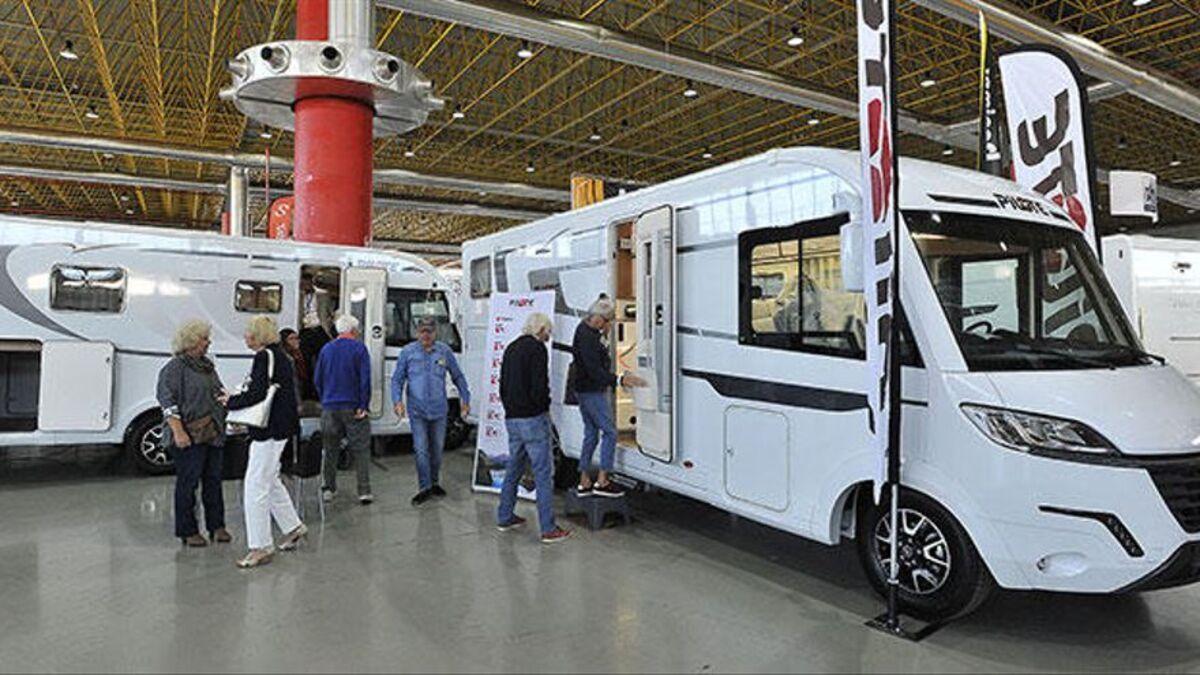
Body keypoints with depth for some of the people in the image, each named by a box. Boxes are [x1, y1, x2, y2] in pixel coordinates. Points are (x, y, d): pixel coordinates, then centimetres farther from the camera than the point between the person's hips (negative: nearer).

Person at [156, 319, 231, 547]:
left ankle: (216, 526, 21)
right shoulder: (175, 368, -8)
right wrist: (178, 432, -18)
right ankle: (187, 531, 13)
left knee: (213, 480, 12)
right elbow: (168, 403, -13)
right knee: (188, 482, 2)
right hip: (190, 436, -7)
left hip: (214, 433, 7)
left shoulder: (207, 364, 15)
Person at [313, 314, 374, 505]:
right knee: (361, 449, 1)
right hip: (353, 408, -4)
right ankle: (364, 491, -1)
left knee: (330, 450, 13)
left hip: (330, 408, 4)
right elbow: (365, 379, -12)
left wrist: (324, 401, 18)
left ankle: (329, 489, 18)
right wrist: (363, 405, -10)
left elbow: (317, 379, 12)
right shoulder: (359, 348, -6)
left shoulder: (326, 349, 9)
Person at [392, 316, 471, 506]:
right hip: (417, 411, -2)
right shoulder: (408, 352, -3)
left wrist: (465, 399, 9)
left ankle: (434, 483, 30)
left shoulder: (444, 351, 0)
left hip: (439, 410, 2)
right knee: (421, 450, -6)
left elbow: (458, 377, 10)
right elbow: (397, 379, 1)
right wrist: (398, 401, -12)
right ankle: (425, 488, 3)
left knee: (437, 449, 13)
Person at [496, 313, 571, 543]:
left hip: (512, 419, 9)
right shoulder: (536, 348, -11)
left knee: (513, 468, 19)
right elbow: (540, 385, -20)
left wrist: (510, 409, 18)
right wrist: (544, 408, -4)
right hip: (533, 419, -9)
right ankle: (548, 529, -3)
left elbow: (503, 385, 21)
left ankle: (504, 518, 27)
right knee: (543, 472, -5)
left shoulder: (511, 348, 16)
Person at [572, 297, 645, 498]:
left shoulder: (585, 330, 10)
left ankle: (584, 483, 18)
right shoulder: (587, 337, -23)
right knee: (609, 432, -4)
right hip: (592, 392, -10)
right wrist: (620, 380, -31)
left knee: (591, 435, 13)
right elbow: (595, 372, -26)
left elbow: (598, 360, 18)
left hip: (584, 391, 10)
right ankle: (602, 482, 0)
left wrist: (604, 334, 7)